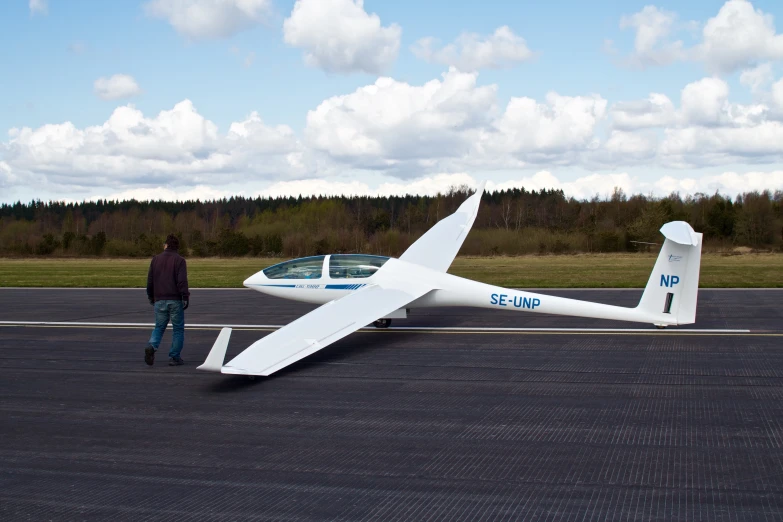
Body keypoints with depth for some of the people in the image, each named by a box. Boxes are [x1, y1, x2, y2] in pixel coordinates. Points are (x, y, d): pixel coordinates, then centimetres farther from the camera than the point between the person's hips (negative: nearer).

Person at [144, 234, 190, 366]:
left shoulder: (156, 259, 8)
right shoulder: (179, 260, -5)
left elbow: (150, 280, 11)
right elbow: (182, 281, -15)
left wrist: (151, 297, 23)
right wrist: (186, 297, -12)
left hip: (160, 301, 3)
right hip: (175, 301, -3)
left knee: (159, 327, 14)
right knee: (178, 329, 6)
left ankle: (151, 346, -13)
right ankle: (174, 357, 5)